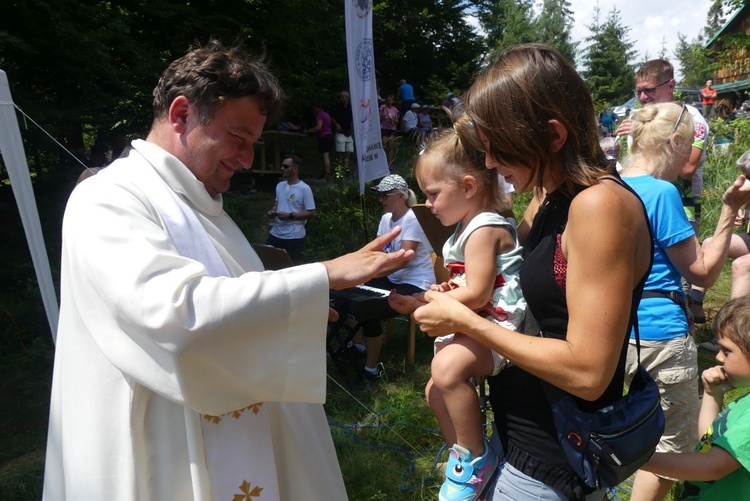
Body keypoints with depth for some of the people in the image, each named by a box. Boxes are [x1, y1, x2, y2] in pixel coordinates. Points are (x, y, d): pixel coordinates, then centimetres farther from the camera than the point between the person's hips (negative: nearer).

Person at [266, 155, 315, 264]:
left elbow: (311, 213, -13)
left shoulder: (304, 189, -12)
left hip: (294, 236, -6)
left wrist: (290, 216, -20)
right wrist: (272, 211, 2)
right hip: (275, 233, 7)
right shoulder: (280, 186, 10)